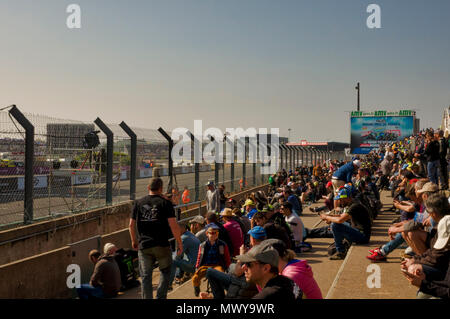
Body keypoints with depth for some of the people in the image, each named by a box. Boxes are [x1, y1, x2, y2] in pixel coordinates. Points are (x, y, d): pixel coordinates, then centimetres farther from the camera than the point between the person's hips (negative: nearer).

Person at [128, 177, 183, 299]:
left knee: (146, 277, 7)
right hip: (162, 245, -2)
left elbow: (131, 225, 9)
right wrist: (180, 243, -1)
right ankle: (161, 296, 8)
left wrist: (134, 241, 24)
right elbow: (173, 225, -9)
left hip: (143, 246, 2)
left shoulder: (138, 203, 6)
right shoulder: (165, 203, -3)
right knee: (165, 272, 15)